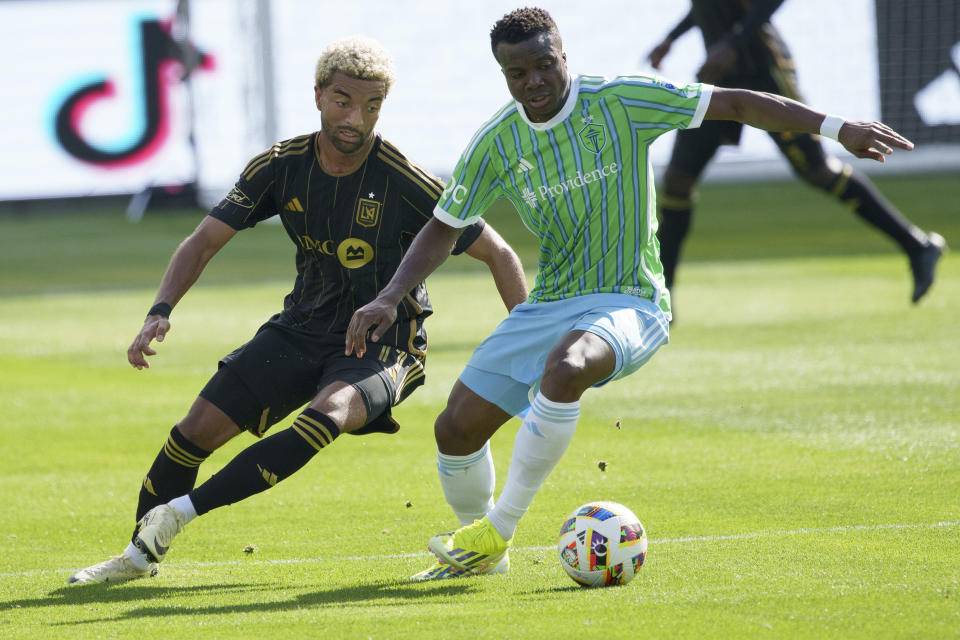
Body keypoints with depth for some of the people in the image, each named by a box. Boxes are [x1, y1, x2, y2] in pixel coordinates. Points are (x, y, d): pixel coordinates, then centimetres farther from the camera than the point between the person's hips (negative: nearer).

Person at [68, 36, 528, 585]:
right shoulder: (282, 167, -8)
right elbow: (205, 241, -2)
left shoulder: (404, 182, -19)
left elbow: (500, 255, -11)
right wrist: (161, 310, -18)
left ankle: (180, 510, -29)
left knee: (331, 412, -35)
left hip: (383, 346, -4)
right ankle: (141, 555, 21)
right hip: (304, 328, 4)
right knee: (200, 428, -3)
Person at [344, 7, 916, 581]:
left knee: (565, 369, -38)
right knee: (457, 428, -4)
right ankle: (480, 549, 26)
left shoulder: (619, 103, -11)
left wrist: (835, 127, -16)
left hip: (628, 302, -5)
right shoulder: (498, 142, 0)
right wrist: (389, 299, -2)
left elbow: (735, 103, -10)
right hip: (548, 305, 5)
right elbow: (444, 229, 11)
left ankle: (498, 530, -24)